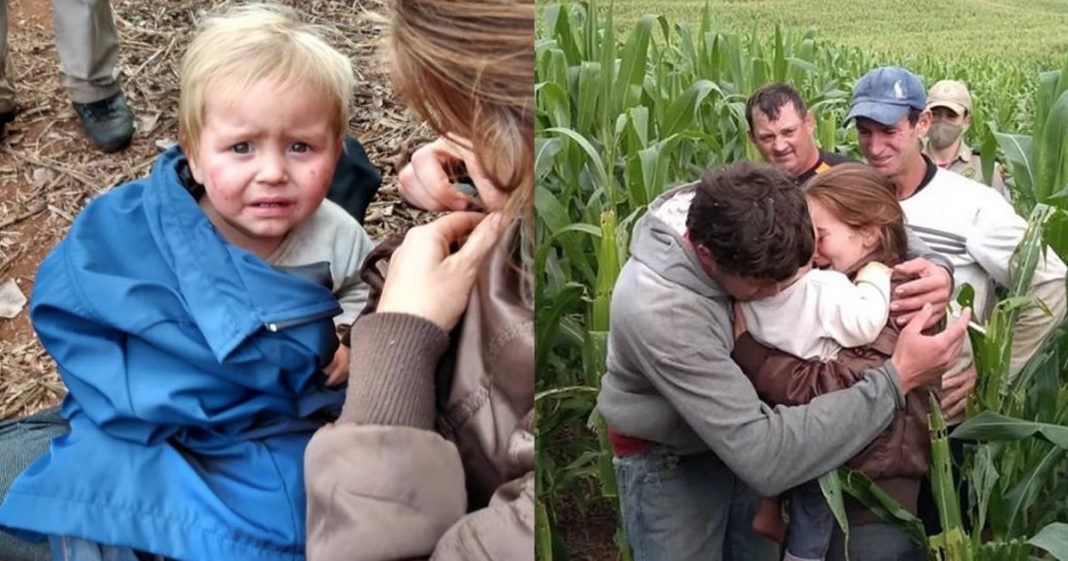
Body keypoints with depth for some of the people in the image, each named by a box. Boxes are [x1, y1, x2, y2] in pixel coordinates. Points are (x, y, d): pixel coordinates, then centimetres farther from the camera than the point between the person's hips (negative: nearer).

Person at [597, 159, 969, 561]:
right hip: (670, 460, -6)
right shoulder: (659, 311, -40)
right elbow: (763, 457, -40)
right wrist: (896, 381, -38)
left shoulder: (746, 225, -21)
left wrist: (938, 271, -25)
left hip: (741, 434, 6)